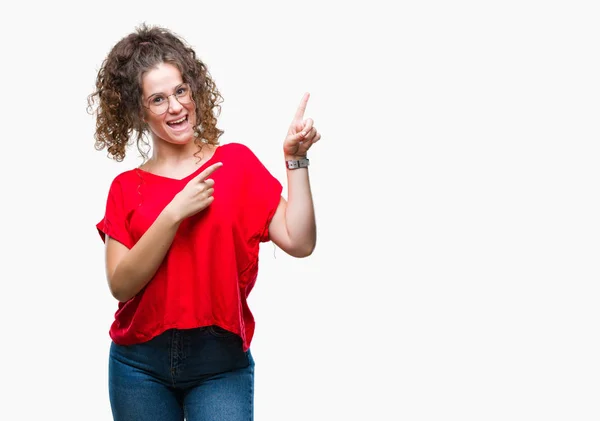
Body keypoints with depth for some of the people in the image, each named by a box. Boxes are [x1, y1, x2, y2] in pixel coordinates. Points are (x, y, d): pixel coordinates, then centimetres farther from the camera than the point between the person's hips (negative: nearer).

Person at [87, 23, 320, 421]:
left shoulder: (236, 162, 3)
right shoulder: (126, 188, 5)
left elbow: (298, 242, -7)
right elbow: (121, 285, -9)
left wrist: (296, 160, -12)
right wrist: (175, 213, -16)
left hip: (221, 364, -1)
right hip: (141, 364, 2)